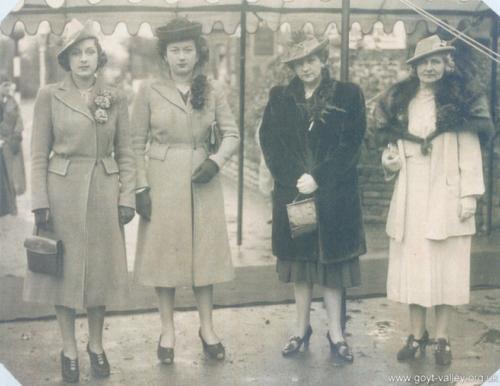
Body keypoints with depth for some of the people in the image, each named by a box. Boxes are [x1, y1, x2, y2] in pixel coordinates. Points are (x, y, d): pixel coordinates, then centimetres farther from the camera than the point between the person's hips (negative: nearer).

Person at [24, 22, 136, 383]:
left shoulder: (116, 98, 3)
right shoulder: (49, 95, -1)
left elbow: (125, 153, 5)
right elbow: (39, 155, -2)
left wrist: (127, 197, -3)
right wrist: (40, 202, -8)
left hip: (103, 194, 2)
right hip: (62, 193, -1)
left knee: (101, 269, 9)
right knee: (65, 269, 6)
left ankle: (96, 344, 26)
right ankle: (69, 348, 20)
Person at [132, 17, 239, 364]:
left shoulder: (212, 91, 2)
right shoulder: (149, 91, -2)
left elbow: (232, 134, 4)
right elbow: (137, 144, -1)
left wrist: (216, 161, -14)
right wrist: (141, 187, -8)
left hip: (203, 181, 2)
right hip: (162, 181, -1)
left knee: (205, 252, 8)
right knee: (164, 252, 5)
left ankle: (207, 327, 22)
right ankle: (168, 331, 18)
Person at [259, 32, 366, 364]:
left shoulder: (348, 95, 0)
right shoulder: (280, 98, 7)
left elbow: (351, 144, -7)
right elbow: (270, 142, 0)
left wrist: (318, 178, -15)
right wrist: (295, 177, -12)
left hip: (334, 194, -2)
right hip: (293, 192, 2)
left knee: (331, 260, 2)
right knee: (301, 261, 10)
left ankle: (336, 333, 12)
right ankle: (303, 328, 22)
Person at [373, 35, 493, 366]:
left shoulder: (461, 99, -2)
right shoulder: (400, 100, 8)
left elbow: (470, 150, -5)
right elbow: (391, 139, 19)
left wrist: (470, 194, -11)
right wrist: (390, 160, -3)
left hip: (447, 195, -3)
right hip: (411, 195, 3)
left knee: (446, 264, 2)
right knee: (413, 261, 5)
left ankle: (442, 337, 12)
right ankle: (417, 335, 16)